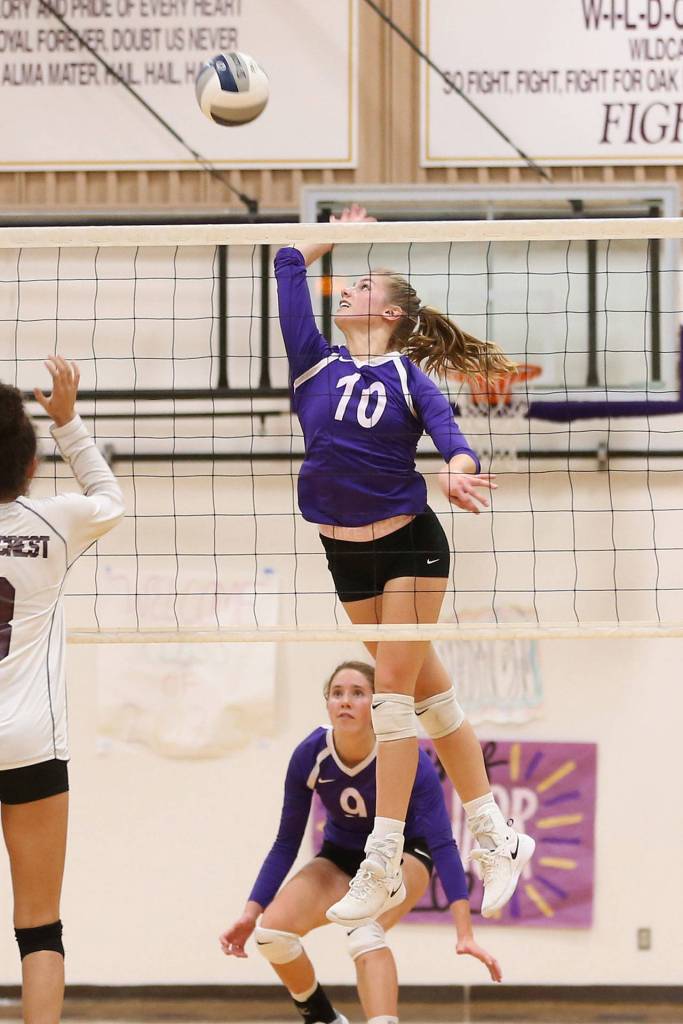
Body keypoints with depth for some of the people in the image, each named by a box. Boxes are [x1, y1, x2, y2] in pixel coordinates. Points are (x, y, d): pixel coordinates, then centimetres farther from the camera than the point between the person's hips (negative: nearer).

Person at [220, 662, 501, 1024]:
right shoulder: (309, 756, -20)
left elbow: (442, 844, -33)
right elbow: (286, 843, -9)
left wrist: (464, 933, -42)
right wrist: (251, 912, -18)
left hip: (402, 854, -4)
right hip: (341, 855, 4)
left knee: (365, 935, -35)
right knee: (271, 929, -19)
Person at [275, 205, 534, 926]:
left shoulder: (408, 376, -4)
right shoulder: (315, 363, 4)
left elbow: (448, 430, -19)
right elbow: (289, 265, 5)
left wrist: (456, 470, -41)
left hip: (410, 545, -4)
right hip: (346, 552, 4)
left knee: (394, 688, -8)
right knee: (428, 690, 9)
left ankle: (382, 866, -9)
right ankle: (496, 839, 15)